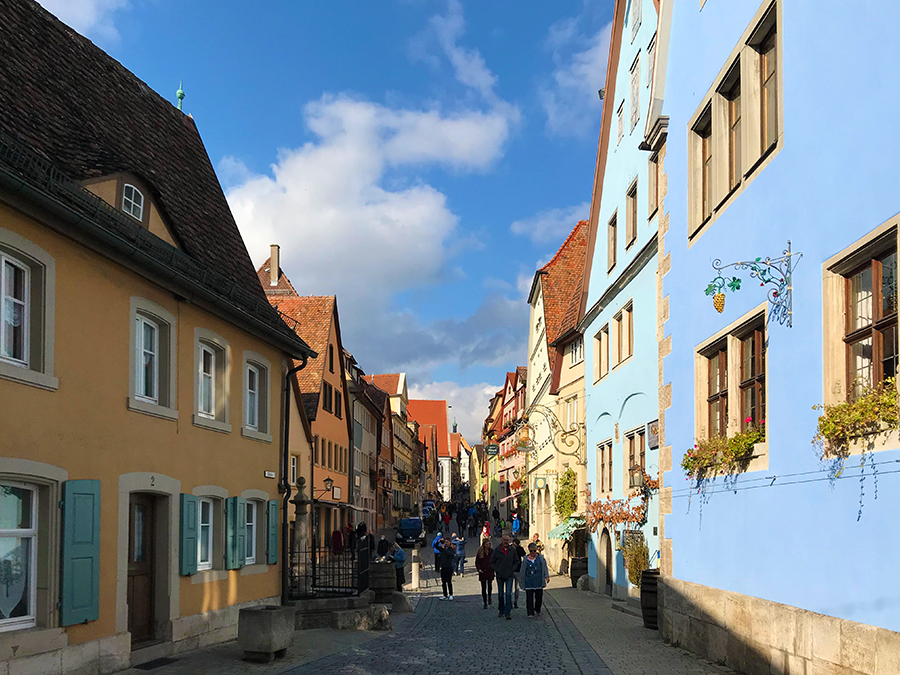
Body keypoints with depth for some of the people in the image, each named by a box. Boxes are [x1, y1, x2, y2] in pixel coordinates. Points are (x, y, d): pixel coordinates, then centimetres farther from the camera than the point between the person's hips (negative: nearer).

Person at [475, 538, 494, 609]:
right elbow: (477, 562, 5)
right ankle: (485, 603, 13)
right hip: (483, 572, 0)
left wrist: (494, 568, -3)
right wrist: (479, 569, -9)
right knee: (483, 587, 3)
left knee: (490, 584, -17)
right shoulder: (480, 552, 2)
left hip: (490, 571, 0)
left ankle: (489, 597, 10)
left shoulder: (492, 551, 4)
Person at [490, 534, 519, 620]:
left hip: (509, 575, -1)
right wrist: (496, 570, -6)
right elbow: (492, 562, 6)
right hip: (500, 576, 1)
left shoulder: (512, 550, 1)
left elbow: (516, 561, 12)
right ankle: (501, 611, 25)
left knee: (508, 594, -9)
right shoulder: (497, 550, -1)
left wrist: (513, 569, -1)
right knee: (500, 594, 11)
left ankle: (507, 613, -9)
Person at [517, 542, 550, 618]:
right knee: (529, 598, -4)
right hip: (529, 582, 0)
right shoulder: (525, 559, 6)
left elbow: (545, 568, 6)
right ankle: (530, 613, 2)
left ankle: (537, 611, 22)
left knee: (539, 597, 2)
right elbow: (522, 570, 12)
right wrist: (520, 580, 14)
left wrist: (547, 576, -5)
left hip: (538, 582, 0)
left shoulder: (541, 557, 6)